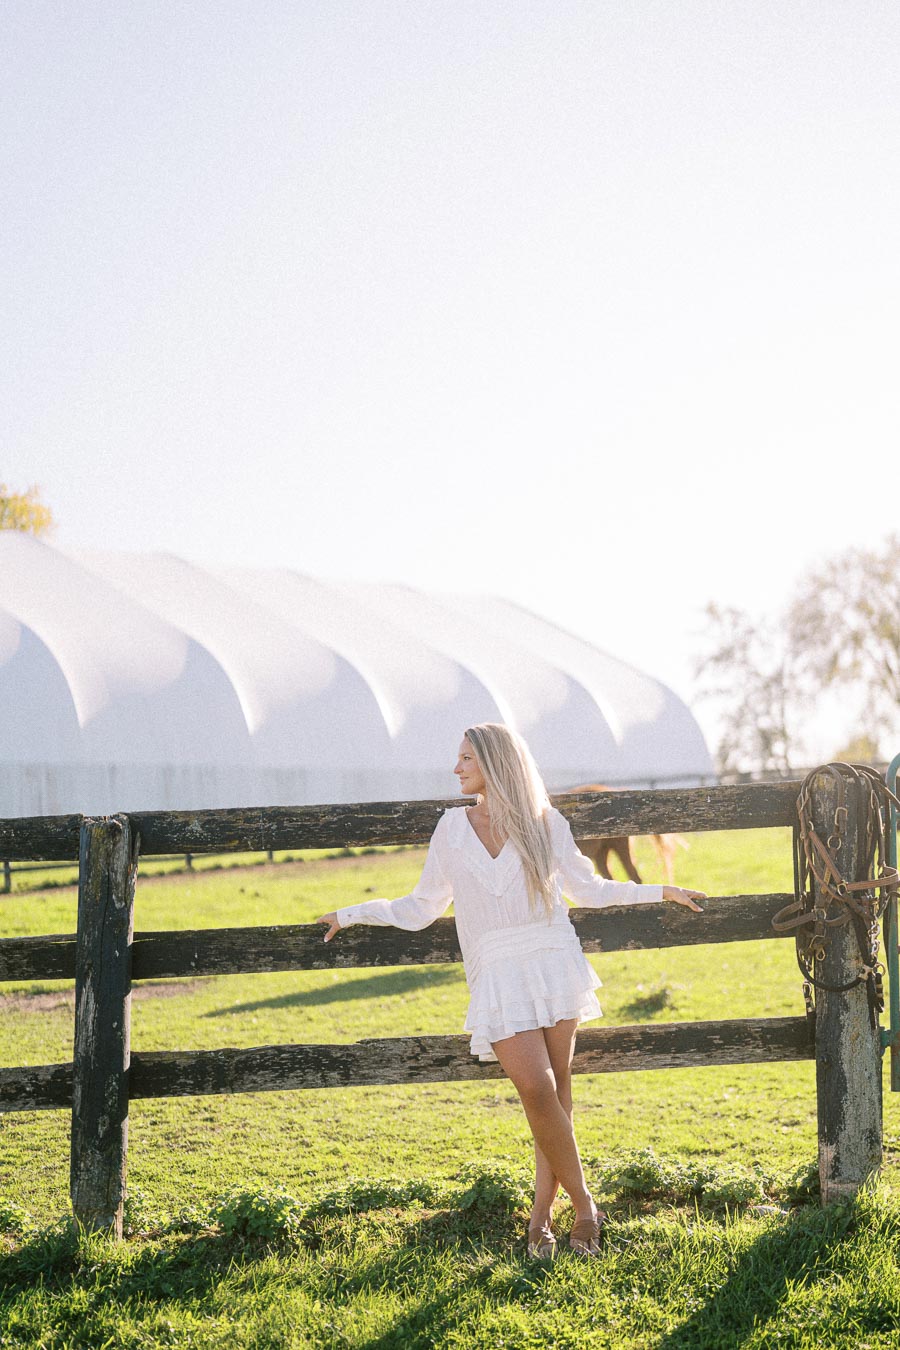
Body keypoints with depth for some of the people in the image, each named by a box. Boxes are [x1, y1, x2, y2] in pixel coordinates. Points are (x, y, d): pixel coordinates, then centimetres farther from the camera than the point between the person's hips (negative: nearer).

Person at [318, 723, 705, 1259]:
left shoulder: (544, 823, 6)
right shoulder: (453, 827, 8)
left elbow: (588, 888, 18)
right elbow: (422, 907, 14)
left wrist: (659, 892, 16)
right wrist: (354, 913, 13)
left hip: (554, 966, 1)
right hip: (498, 975, -1)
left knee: (556, 1091, -1)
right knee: (539, 1091, -14)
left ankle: (542, 1216, 7)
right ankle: (584, 1204, -2)